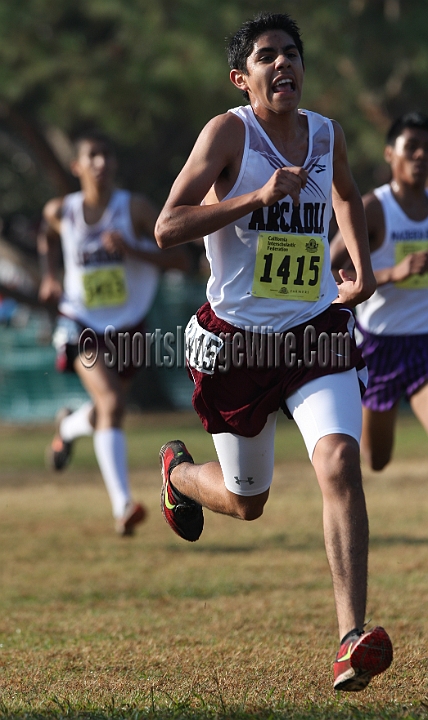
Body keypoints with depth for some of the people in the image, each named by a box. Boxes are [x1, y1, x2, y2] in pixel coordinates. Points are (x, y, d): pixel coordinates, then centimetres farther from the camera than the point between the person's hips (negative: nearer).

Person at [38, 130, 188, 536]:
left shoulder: (135, 209, -10)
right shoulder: (60, 212, -4)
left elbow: (178, 259, -13)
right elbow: (48, 238, 21)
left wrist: (133, 250, -27)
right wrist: (50, 276, 5)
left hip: (127, 327, 2)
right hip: (82, 324, -2)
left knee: (105, 412, 18)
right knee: (111, 404, -23)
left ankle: (68, 427, 57)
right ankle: (122, 506, -28)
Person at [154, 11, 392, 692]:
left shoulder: (326, 134, 6)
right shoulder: (228, 132, -10)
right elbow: (167, 227, -18)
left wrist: (363, 268, 17)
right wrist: (258, 196, -25)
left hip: (316, 330, 3)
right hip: (237, 338, -3)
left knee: (340, 462, -22)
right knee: (246, 502, 11)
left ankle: (352, 638, -25)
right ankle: (177, 470, 49)